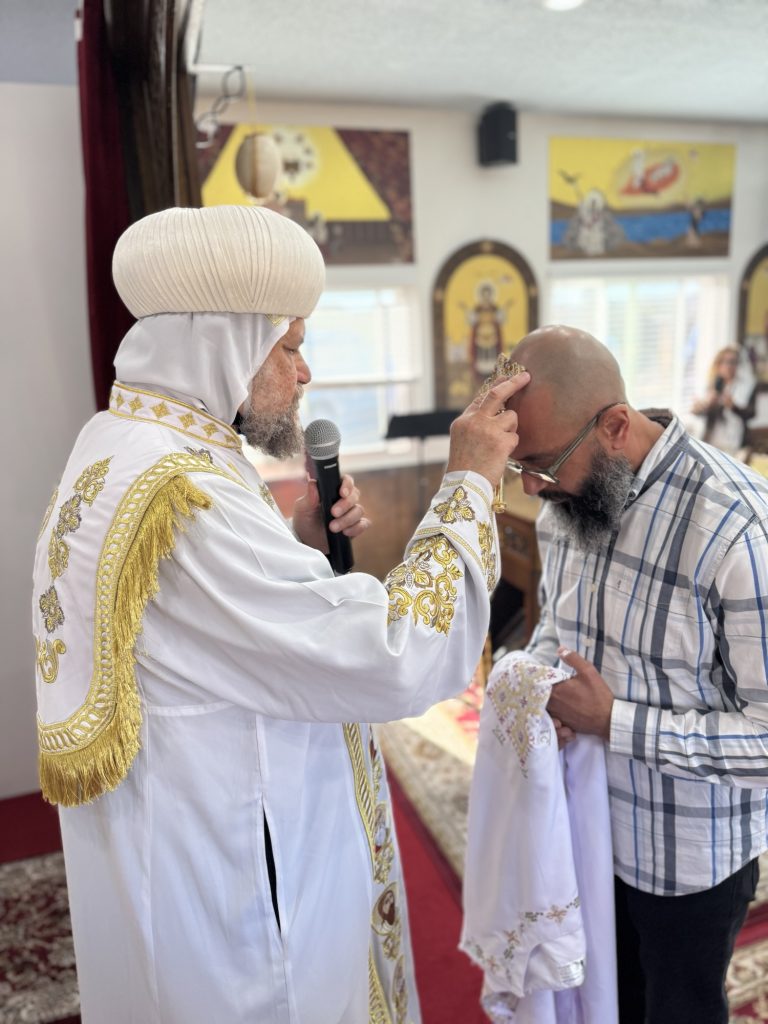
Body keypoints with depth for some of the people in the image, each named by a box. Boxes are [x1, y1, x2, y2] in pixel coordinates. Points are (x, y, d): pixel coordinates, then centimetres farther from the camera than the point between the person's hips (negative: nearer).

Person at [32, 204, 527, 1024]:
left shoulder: (121, 450, 3)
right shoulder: (177, 491, -29)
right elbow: (398, 659, -30)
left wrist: (300, 546, -4)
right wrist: (468, 482, -19)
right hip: (233, 899, -9)